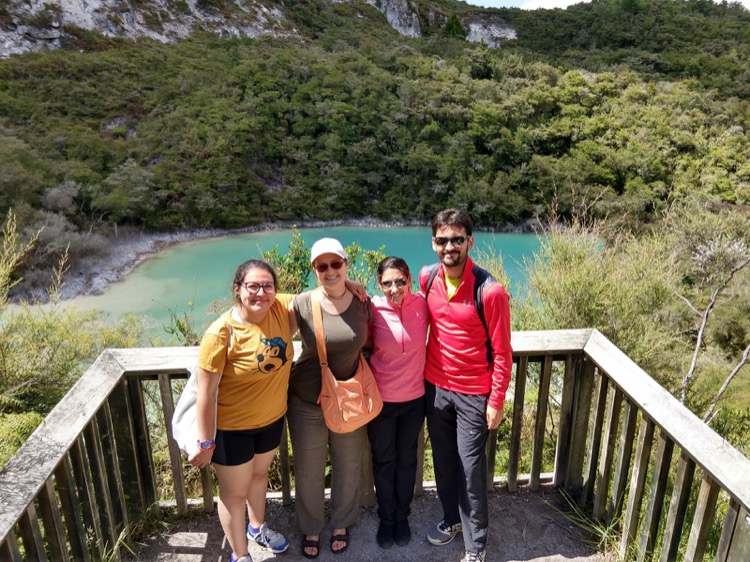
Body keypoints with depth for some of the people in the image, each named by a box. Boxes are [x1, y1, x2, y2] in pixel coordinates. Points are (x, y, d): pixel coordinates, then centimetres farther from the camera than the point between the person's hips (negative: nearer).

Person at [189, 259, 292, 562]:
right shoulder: (222, 332, -28)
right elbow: (206, 392, -22)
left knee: (259, 473, 29)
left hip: (272, 418, 6)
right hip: (232, 426, -5)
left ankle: (257, 527, 56)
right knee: (234, 492, 15)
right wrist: (205, 441, -17)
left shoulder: (282, 309, -14)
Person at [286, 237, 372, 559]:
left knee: (348, 468, 20)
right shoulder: (301, 305, -16)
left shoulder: (363, 303, -10)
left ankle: (341, 524, 48)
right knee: (308, 471, 17)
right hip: (307, 403, -1)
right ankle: (311, 528, 44)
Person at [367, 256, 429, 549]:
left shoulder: (422, 304, -14)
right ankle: (386, 518, 40)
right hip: (381, 399, -1)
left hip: (415, 398, 1)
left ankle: (402, 516, 43)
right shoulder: (373, 309, -17)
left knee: (407, 459, 20)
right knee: (383, 460, 17)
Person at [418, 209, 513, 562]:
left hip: (473, 393, -5)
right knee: (443, 460, 20)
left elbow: (501, 352, -13)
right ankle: (452, 518, 44)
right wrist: (425, 373, 13)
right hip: (434, 386, 5)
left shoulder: (490, 291, -21)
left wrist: (496, 401, -10)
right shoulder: (427, 278, -5)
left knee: (471, 468, 8)